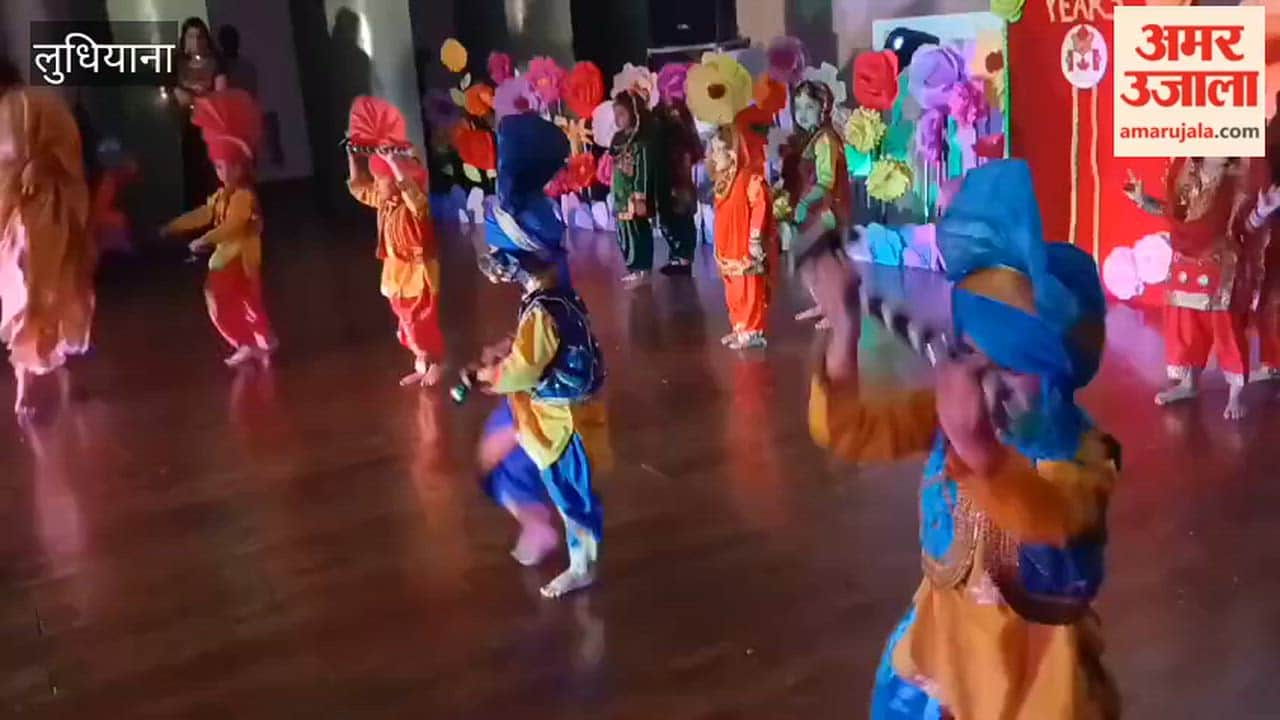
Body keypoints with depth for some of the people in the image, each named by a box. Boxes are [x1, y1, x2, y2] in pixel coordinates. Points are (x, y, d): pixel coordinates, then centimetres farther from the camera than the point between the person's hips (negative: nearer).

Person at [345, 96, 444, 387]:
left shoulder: (415, 206, -22)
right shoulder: (384, 202, 4)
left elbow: (412, 190, -46)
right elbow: (358, 186, 16)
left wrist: (394, 162, -47)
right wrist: (352, 154, 7)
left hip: (418, 274, -9)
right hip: (397, 274, 9)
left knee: (424, 323, 3)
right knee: (408, 324, 17)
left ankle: (437, 364, 21)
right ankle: (421, 365, 31)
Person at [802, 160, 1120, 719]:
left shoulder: (1080, 454, -25)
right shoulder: (948, 413, -10)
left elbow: (1048, 518, -47)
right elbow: (847, 431, -14)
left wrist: (979, 449, -68)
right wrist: (844, 327, -29)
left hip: (1034, 663, -4)